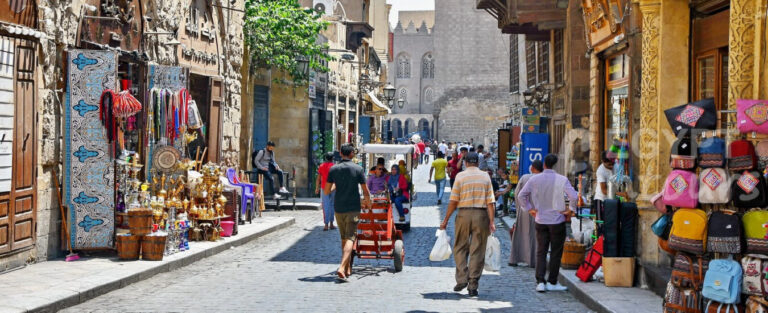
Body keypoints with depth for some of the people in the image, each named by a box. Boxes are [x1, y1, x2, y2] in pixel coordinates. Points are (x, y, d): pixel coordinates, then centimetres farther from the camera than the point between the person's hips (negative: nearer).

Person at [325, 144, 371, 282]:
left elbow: (326, 191, 3)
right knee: (350, 238, -7)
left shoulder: (333, 169, 1)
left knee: (344, 239, 17)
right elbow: (366, 192, -2)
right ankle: (342, 268, -25)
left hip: (338, 208, 3)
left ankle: (348, 268, 23)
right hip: (353, 208, -3)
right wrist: (368, 203, 17)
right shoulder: (358, 169, -5)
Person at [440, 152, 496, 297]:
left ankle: (461, 279, 0)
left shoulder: (460, 176, 1)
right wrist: (491, 222, -1)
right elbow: (490, 202, -2)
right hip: (481, 215, 1)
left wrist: (446, 220, 3)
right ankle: (473, 285, 3)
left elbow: (453, 201, -3)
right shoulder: (485, 176, 5)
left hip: (464, 214, -1)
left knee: (460, 248, 12)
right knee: (477, 251, 4)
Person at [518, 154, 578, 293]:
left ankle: (540, 282, -1)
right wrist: (570, 210, -3)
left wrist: (529, 209, 8)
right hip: (557, 221, -2)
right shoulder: (562, 180, -10)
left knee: (541, 252, 9)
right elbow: (574, 196, -17)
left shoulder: (534, 179, -2)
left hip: (540, 220, 2)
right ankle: (552, 282, 12)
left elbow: (522, 195, 0)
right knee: (556, 253, 8)